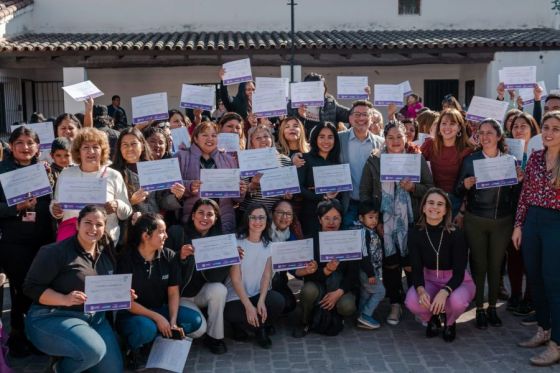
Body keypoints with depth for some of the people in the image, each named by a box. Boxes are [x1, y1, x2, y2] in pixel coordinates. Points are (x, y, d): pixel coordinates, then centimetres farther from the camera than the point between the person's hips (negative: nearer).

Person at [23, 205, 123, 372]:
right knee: (94, 350, -32)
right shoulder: (56, 251, -13)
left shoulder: (106, 253, 7)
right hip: (52, 318, -7)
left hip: (95, 318, 7)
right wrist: (64, 299, -26)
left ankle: (73, 359, 25)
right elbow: (31, 287, -13)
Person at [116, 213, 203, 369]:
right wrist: (157, 317, -24)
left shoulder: (169, 256, -4)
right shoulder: (126, 260, -16)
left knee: (195, 319, -16)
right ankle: (133, 347, -4)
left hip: (160, 309, 5)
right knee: (147, 328, -38)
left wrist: (173, 322, -18)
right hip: (131, 314, -5)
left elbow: (173, 293, -2)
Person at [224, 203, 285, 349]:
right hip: (236, 298, -3)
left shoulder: (268, 245, 4)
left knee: (278, 301, -26)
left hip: (258, 294, 3)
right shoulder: (238, 243, -10)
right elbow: (235, 278, -14)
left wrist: (261, 301, -19)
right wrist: (249, 306, -21)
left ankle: (259, 327, 3)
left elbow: (267, 275, -3)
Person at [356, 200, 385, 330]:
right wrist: (370, 274, -22)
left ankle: (363, 319, 21)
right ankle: (365, 316, -4)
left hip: (372, 269, 9)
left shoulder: (372, 232, 11)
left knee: (366, 294, 13)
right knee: (380, 291, -6)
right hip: (366, 270, -9)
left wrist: (374, 272, 19)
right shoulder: (364, 232, -19)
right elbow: (364, 255, -23)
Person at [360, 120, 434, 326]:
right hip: (384, 223, 1)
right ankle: (395, 304, 21)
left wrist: (413, 187, -17)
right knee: (390, 263, 7)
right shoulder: (374, 160, 4)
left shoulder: (417, 158, 3)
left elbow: (431, 188, 3)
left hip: (411, 222, -1)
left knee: (412, 263, 0)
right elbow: (364, 191, 3)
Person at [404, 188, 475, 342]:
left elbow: (459, 273, -19)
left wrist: (444, 292, -38)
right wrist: (421, 290, -34)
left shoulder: (455, 234, -20)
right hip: (429, 280, 2)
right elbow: (416, 269, -13)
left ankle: (449, 322, 3)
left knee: (457, 301, -36)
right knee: (412, 301, -30)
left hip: (457, 281, -2)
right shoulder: (416, 234, -12)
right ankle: (432, 318, 8)